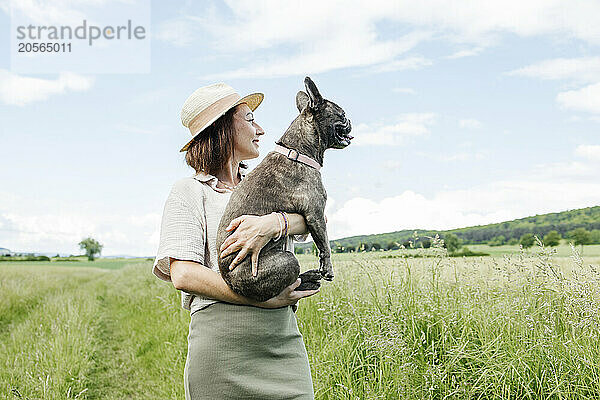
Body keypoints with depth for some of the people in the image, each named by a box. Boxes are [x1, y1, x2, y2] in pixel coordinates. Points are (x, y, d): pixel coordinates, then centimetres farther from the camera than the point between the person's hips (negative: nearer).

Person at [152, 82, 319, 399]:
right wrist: (264, 299, -16)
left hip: (284, 337, 4)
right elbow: (184, 274, -10)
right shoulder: (189, 191, 3)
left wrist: (271, 224, -20)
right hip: (222, 343, -4)